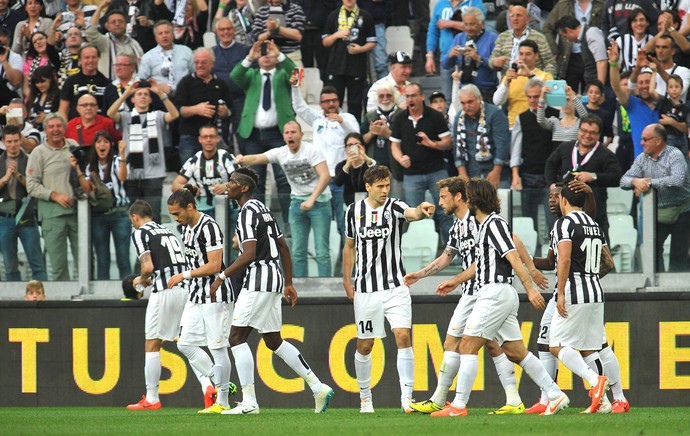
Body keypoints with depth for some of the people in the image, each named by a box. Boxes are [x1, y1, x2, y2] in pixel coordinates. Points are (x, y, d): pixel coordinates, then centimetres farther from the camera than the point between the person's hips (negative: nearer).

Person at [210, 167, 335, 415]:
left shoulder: (247, 212, -12)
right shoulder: (263, 210, 18)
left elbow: (249, 255, -21)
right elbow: (283, 248, 22)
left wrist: (221, 278, -17)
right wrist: (288, 284, 25)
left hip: (259, 280, -10)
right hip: (274, 279, 10)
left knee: (237, 337, -7)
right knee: (273, 341, 15)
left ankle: (249, 402, -12)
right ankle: (318, 387, 13)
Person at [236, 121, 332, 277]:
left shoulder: (312, 150, -12)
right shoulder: (281, 153, 0)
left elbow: (325, 176, -20)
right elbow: (257, 158, -11)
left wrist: (312, 200, -29)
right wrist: (243, 159, -35)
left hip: (319, 200, -5)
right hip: (297, 202, 5)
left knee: (322, 251, -7)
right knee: (297, 252, 5)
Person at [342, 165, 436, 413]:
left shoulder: (395, 207, -5)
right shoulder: (354, 211, 3)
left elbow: (412, 213, -29)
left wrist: (422, 211, -53)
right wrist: (347, 281, 11)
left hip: (395, 286, -2)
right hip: (365, 289, 2)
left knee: (403, 336, -16)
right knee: (364, 345, 8)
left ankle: (407, 395, -14)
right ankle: (365, 396, 24)